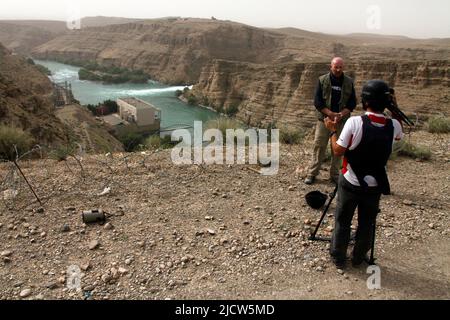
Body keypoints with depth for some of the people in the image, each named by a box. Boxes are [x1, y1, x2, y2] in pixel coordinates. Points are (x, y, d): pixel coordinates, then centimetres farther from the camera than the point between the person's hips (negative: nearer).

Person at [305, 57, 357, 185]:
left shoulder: (349, 82, 4)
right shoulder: (322, 80, -1)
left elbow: (352, 103, 4)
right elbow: (317, 101, -4)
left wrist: (340, 115, -13)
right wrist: (331, 114, -16)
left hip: (341, 120, 2)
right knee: (319, 146, -1)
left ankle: (335, 174, 18)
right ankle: (312, 173, 8)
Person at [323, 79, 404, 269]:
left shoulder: (354, 122, -20)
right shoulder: (394, 125, -9)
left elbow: (338, 151, -15)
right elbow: (399, 137, 16)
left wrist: (333, 130, -1)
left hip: (350, 184, -2)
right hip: (374, 186, 3)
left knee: (342, 222, 15)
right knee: (367, 224, 19)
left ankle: (338, 258, 28)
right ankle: (359, 258, 34)